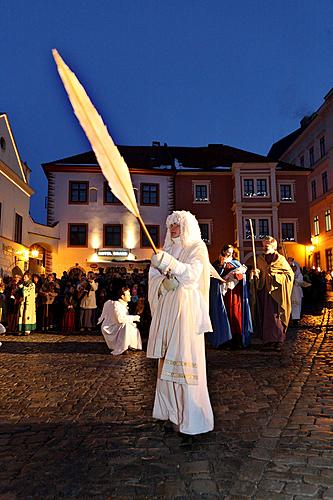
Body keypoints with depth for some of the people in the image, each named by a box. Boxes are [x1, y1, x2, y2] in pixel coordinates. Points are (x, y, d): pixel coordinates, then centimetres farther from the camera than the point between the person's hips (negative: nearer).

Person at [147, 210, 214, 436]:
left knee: (184, 358, -8)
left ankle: (189, 416, 0)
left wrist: (169, 264, -29)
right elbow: (154, 275, 10)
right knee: (167, 358, 8)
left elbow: (192, 273, -15)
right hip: (166, 308, 6)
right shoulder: (167, 249, 19)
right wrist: (164, 282, -11)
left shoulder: (197, 248, 1)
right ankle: (170, 408, 21)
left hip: (186, 308, -6)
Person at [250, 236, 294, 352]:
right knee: (265, 316, 2)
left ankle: (278, 341, 1)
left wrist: (275, 275, -11)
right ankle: (267, 340, 9)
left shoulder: (280, 259, -1)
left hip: (276, 292, -4)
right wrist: (255, 273, -4)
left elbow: (290, 274, -1)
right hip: (264, 292, 4)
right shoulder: (260, 259, 11)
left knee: (275, 315, -8)